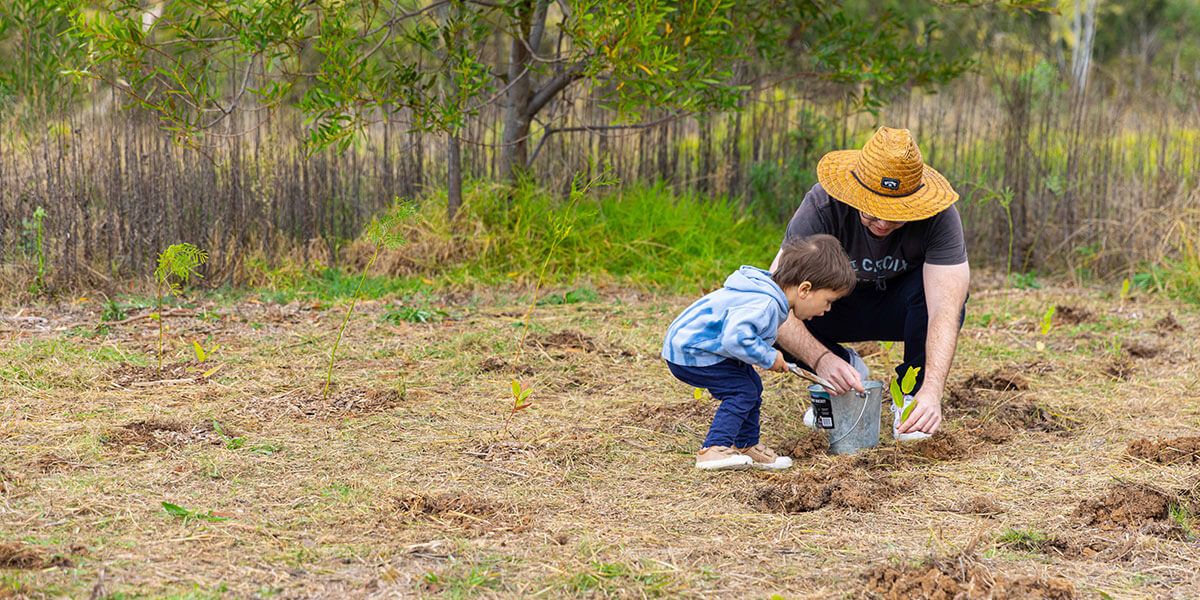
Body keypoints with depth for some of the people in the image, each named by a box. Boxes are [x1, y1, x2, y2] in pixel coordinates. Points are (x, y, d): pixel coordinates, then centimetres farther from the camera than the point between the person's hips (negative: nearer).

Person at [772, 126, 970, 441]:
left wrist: (932, 391, -54)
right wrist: (822, 360, -53)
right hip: (838, 307, 1)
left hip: (899, 307, 0)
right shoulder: (822, 206, -31)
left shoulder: (939, 216, -31)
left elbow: (945, 310, -39)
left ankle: (911, 395, -13)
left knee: (949, 288, -35)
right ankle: (847, 369, 0)